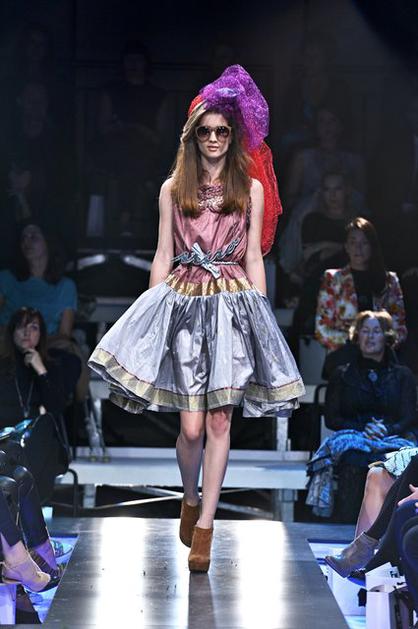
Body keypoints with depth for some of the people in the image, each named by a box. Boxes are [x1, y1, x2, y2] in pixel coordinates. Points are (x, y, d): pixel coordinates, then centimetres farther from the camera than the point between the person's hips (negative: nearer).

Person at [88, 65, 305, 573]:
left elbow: (253, 258, 8)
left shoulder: (251, 188, 7)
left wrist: (260, 316, 3)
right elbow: (163, 256, 10)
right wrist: (154, 307, 4)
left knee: (219, 420, -3)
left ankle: (204, 527, 4)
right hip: (183, 302, 0)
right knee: (191, 426, -5)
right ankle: (190, 498, 24)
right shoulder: (174, 188, 9)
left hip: (234, 304, 0)